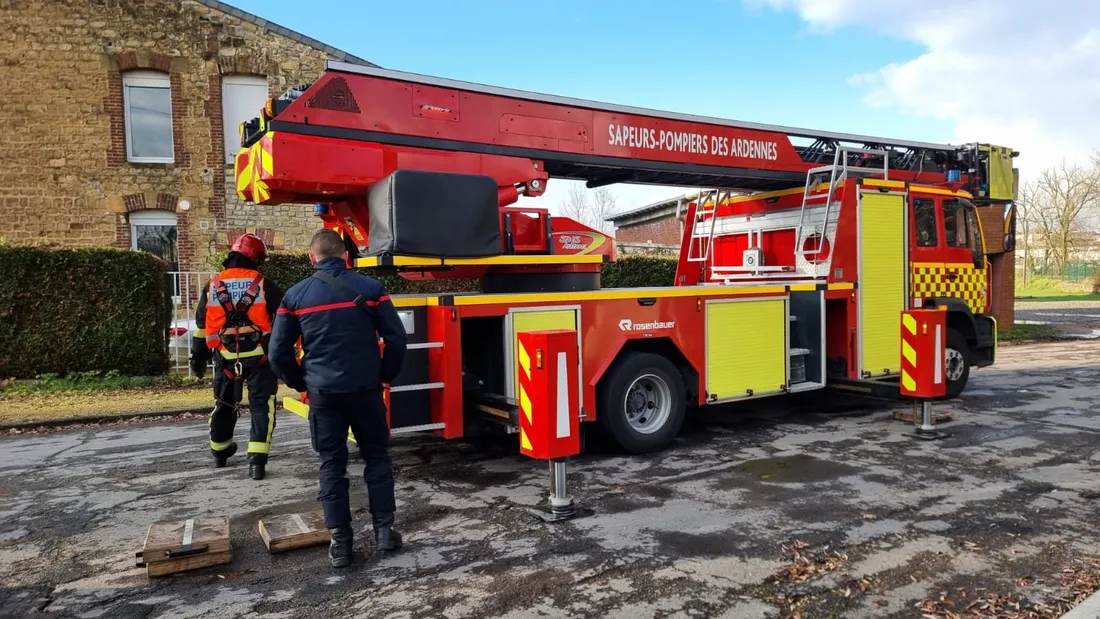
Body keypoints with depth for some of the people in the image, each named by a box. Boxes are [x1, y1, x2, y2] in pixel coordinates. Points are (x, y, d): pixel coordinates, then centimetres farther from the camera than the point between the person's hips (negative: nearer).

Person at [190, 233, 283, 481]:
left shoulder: (212, 286, 5)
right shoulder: (263, 285, -5)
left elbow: (201, 324, 11)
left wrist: (197, 357, 20)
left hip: (226, 358, 4)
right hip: (258, 357, -4)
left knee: (224, 405, 21)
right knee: (261, 406, 2)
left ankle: (220, 452, 40)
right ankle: (257, 461, -6)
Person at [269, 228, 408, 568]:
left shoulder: (295, 295, 1)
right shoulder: (371, 288, -3)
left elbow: (279, 352, 2)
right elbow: (396, 338, -4)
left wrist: (301, 384, 16)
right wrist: (385, 375, 10)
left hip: (323, 392, 1)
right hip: (365, 389, 0)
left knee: (332, 464, 9)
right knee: (376, 456, 13)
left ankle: (340, 541, 12)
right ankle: (384, 530, 15)